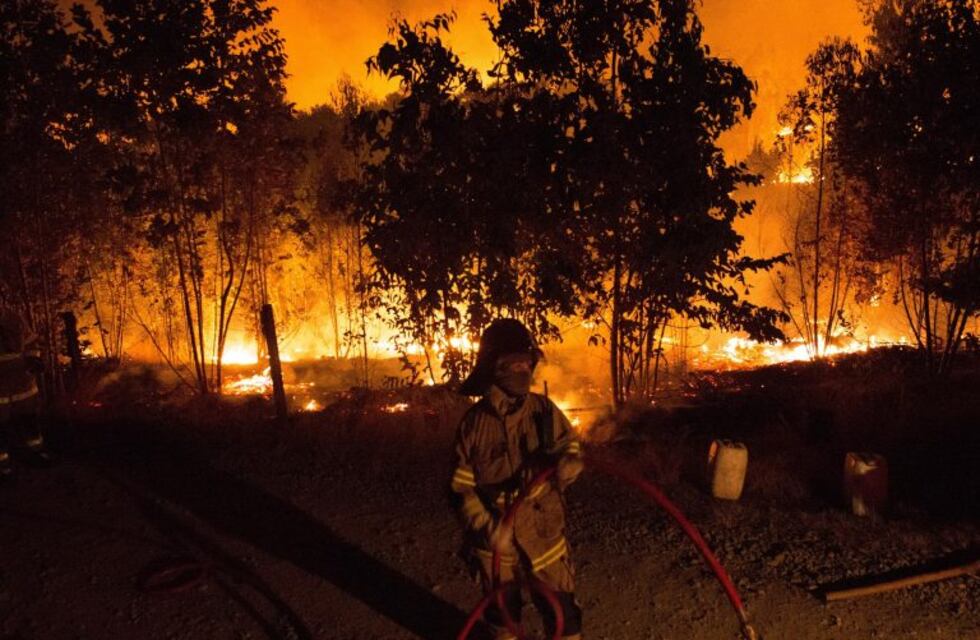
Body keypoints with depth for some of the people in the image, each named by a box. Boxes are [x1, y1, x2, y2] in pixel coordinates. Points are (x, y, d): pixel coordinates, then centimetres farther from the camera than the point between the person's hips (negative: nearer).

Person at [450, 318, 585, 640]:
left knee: (562, 612, 8)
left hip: (543, 532, 0)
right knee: (502, 613, 21)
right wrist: (486, 527, -21)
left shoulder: (543, 410, -10)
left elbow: (571, 446, 2)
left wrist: (568, 462, -22)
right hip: (496, 539, 0)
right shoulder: (474, 422, -12)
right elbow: (461, 487, -8)